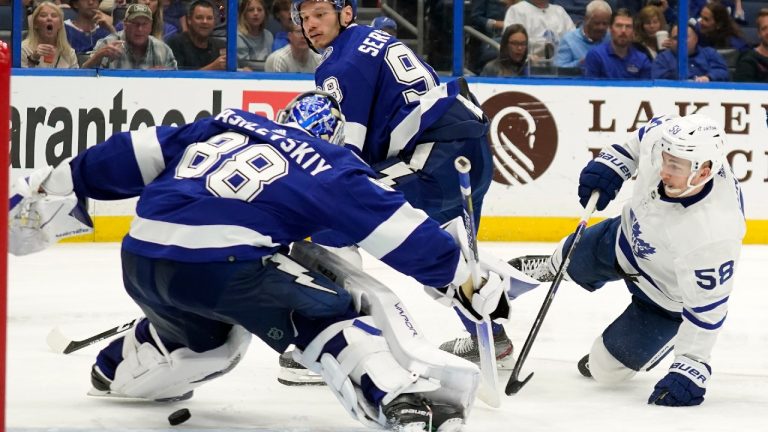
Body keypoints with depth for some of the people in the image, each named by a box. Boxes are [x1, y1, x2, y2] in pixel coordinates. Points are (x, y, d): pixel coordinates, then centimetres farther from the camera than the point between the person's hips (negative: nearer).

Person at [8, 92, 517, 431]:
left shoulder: (226, 125, 26)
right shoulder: (332, 167, 13)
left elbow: (136, 155, 22)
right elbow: (400, 230, 10)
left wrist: (52, 188, 28)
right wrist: (469, 282, 17)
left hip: (141, 259, 6)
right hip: (222, 261, -6)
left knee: (209, 335, 34)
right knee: (332, 317, 2)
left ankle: (116, 372, 48)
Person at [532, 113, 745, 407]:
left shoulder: (714, 235, -46)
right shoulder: (663, 137, -32)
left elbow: (706, 307, -34)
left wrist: (690, 368, -30)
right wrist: (610, 163, -12)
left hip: (667, 294, -6)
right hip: (629, 235, 6)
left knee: (607, 367, 2)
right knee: (572, 260, 31)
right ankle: (547, 271, 66)